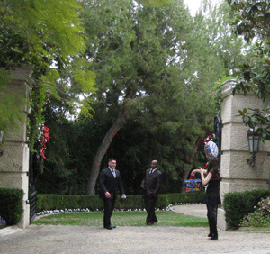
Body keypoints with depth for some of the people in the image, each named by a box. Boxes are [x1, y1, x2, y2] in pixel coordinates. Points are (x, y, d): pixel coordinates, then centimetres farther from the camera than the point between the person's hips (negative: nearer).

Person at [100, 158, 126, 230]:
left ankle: (106, 224, 14)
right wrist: (105, 192, -23)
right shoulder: (104, 171, -4)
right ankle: (108, 224, -4)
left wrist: (122, 193, 10)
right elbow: (101, 183, -11)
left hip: (114, 194, 6)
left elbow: (120, 183, 18)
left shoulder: (117, 172, 16)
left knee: (110, 209, 8)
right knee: (108, 209, -9)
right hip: (107, 194, -6)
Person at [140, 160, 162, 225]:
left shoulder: (158, 174, -9)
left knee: (151, 208, -3)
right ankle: (154, 219, 28)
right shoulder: (147, 171, 13)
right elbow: (145, 179, 20)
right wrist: (143, 185, 0)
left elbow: (158, 185, -11)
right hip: (146, 192, 7)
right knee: (147, 207, 13)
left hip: (152, 193, -7)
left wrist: (155, 193, -15)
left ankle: (149, 220, 8)